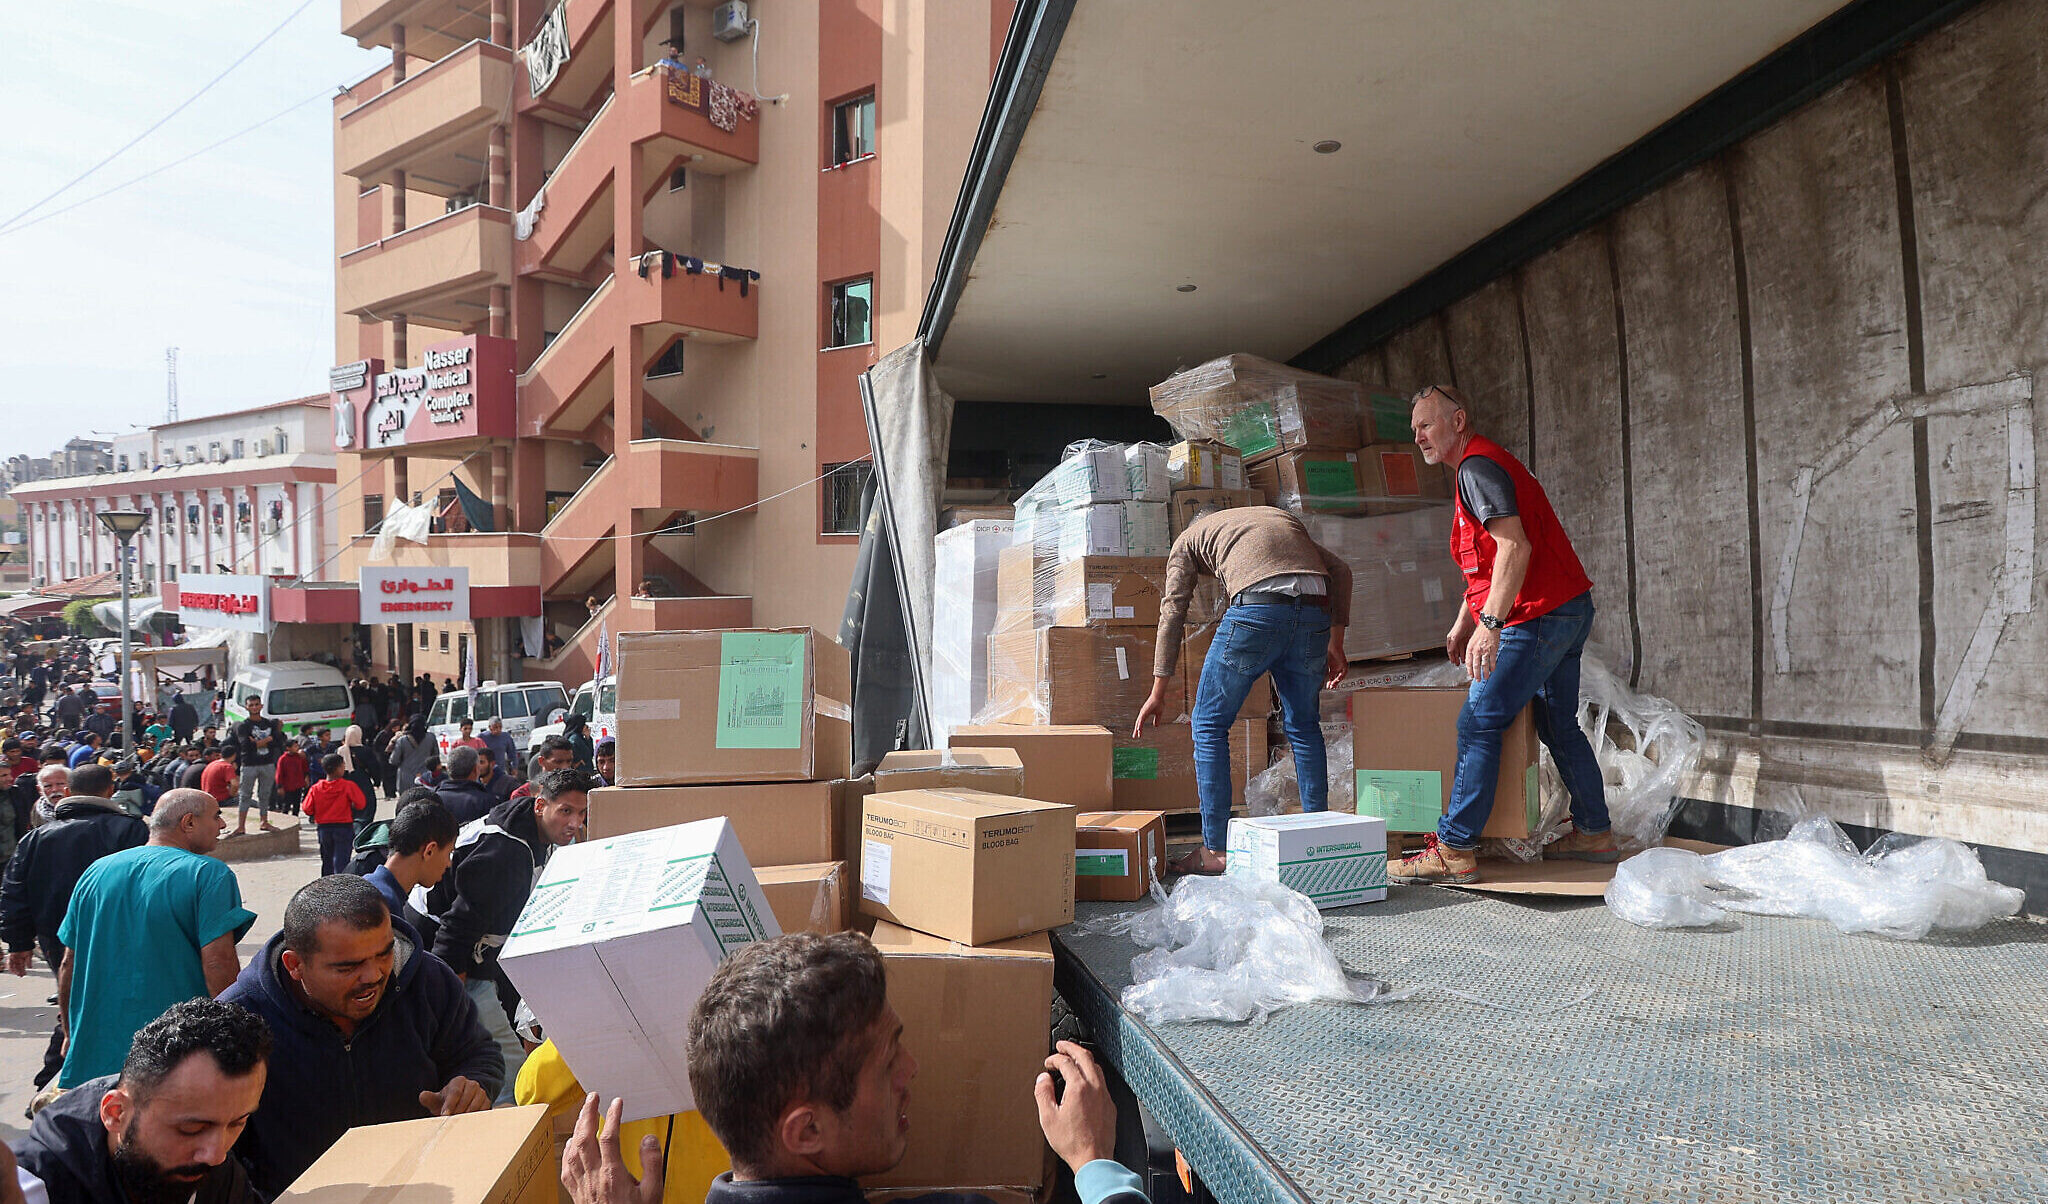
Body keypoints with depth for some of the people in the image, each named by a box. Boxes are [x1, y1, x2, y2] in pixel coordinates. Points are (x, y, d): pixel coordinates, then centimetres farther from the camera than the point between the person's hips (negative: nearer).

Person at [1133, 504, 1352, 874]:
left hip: (1257, 610, -4)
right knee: (1304, 726, 22)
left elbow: (1172, 613, 18)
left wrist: (1158, 692, 19)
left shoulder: (1189, 537, 27)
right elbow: (1340, 571, 25)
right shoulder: (1280, 515, 37)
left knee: (1209, 723, 10)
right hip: (1314, 613, 4)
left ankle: (1216, 849, 10)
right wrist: (1335, 644, 25)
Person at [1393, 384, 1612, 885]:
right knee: (1558, 725, 19)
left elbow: (1514, 548, -24)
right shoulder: (1480, 466, 21)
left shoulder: (1477, 466, -12)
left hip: (1538, 615, -11)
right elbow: (1488, 564, 27)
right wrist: (1462, 623, 26)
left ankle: (1454, 851, -11)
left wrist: (1489, 625, -29)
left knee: (1478, 722, -11)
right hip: (1570, 609, 11)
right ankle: (1594, 833, 28)